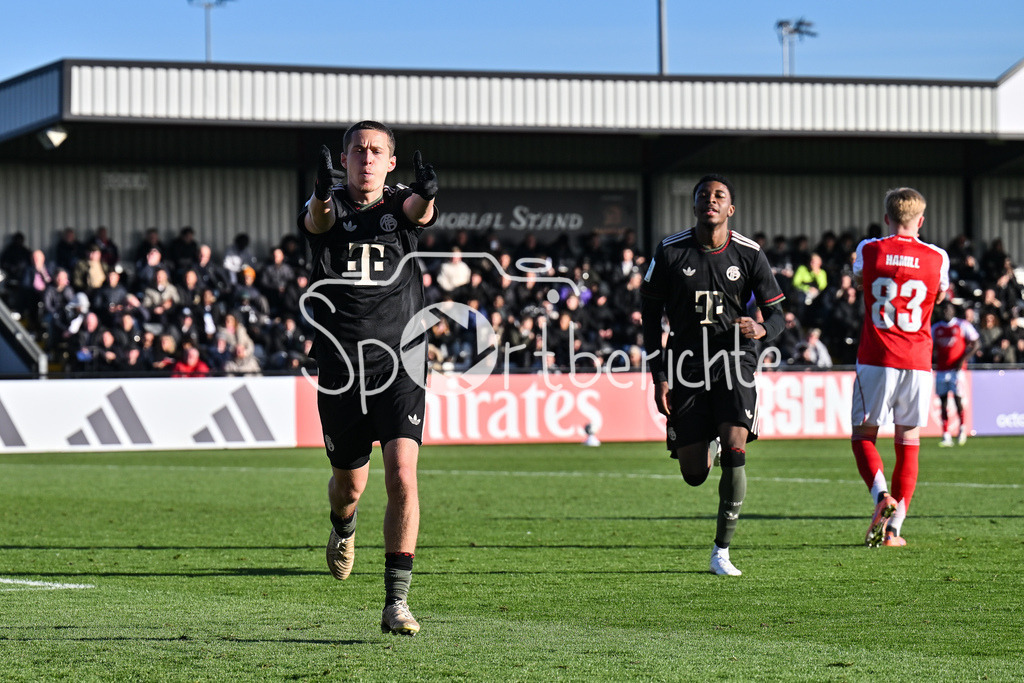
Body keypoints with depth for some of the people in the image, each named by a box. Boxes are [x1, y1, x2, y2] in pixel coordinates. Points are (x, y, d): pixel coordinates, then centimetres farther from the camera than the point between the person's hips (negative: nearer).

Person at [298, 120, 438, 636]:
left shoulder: (400, 207, 3)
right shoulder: (328, 209, 3)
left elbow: (419, 211, -22)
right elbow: (316, 222, -23)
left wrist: (426, 192, -48)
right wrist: (323, 193, -48)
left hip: (399, 368, -1)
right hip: (340, 372, 1)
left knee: (402, 477, -16)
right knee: (349, 484, 15)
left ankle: (396, 601, -12)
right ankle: (343, 528, 53)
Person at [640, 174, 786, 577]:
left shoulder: (749, 254, -2)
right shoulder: (670, 252, -2)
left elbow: (776, 314, 4)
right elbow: (651, 314, 5)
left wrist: (761, 329, -21)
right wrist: (659, 377, -1)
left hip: (734, 364, -1)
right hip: (686, 367, 1)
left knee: (734, 453, -20)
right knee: (693, 475, 0)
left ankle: (722, 551, -8)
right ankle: (702, 444, 41)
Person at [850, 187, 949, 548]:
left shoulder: (868, 251, -1)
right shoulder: (937, 257, 0)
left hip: (875, 359, -1)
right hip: (917, 363, 1)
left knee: (863, 436, 10)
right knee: (908, 443, 9)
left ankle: (882, 495, -18)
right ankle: (894, 527, 4)